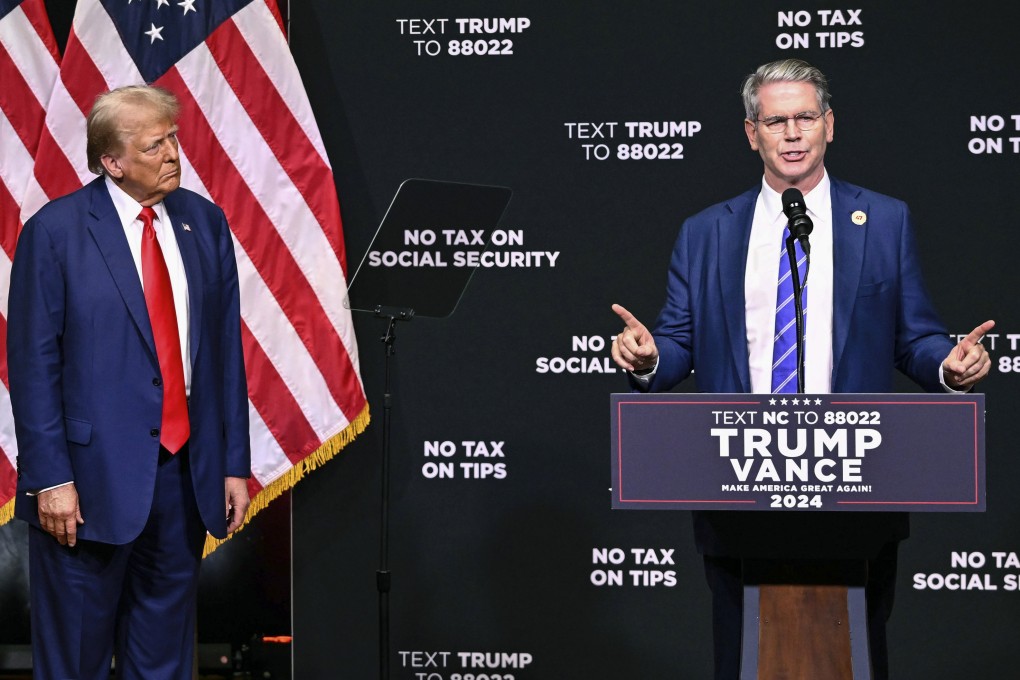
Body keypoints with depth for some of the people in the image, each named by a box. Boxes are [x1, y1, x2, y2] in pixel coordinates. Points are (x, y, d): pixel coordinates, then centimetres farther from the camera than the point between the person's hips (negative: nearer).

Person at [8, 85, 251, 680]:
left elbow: (226, 350, 10)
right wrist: (50, 477, -13)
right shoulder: (54, 232, -8)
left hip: (185, 470, 5)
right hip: (94, 472, -4)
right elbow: (33, 366, -8)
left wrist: (235, 464, 7)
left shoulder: (205, 223, 7)